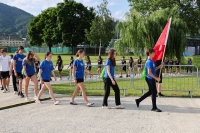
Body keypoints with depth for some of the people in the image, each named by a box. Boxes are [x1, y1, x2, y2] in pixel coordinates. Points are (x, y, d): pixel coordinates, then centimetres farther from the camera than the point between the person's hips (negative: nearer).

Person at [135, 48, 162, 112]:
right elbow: (149, 72, -23)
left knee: (150, 92, 18)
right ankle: (154, 107, 6)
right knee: (154, 92, -3)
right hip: (150, 79, -10)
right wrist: (156, 78, -20)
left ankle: (138, 100, 27)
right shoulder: (149, 62, -18)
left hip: (151, 79, 10)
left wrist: (158, 67, 7)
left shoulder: (151, 61, 12)